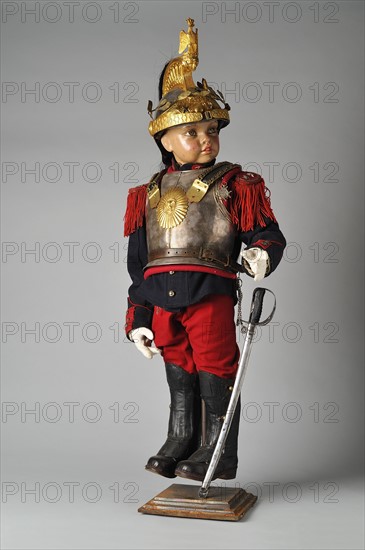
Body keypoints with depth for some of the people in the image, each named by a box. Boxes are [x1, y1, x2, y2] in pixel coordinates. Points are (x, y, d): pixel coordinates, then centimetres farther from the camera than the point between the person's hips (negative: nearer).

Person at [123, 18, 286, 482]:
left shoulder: (233, 184, -1)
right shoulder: (149, 194, 11)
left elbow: (267, 233, 0)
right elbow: (138, 262, 13)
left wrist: (260, 254, -25)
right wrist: (137, 318, 11)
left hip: (209, 291, -4)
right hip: (162, 297, 5)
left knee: (215, 373, 3)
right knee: (178, 373, 16)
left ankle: (219, 452, 17)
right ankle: (180, 441, 31)